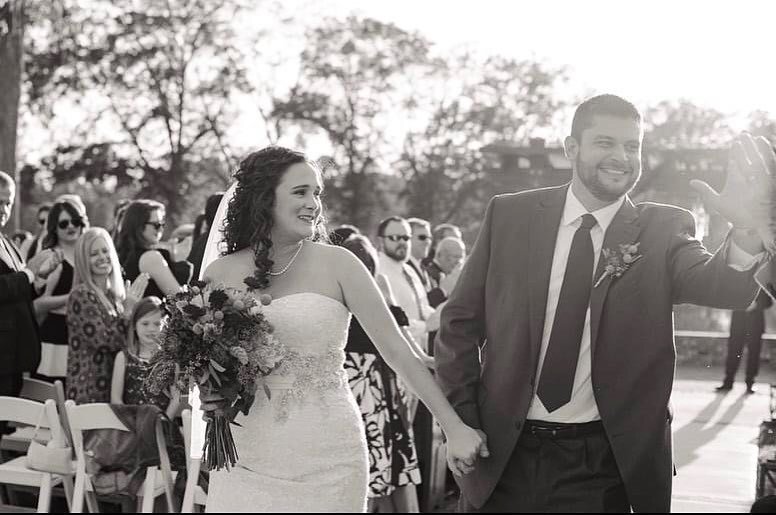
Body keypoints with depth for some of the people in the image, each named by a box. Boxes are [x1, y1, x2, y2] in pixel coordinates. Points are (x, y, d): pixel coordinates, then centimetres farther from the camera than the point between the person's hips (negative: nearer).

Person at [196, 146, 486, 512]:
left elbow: (396, 350, -5)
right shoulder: (220, 274, 2)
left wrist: (454, 427, -9)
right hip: (247, 463, 2)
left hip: (328, 459, -1)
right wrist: (209, 395, -8)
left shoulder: (336, 265, -4)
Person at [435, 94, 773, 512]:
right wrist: (462, 422, -3)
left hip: (602, 466, 0)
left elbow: (723, 287, -19)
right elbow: (460, 322, 4)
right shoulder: (509, 214, 0)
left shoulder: (662, 230, -1)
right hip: (504, 453, 1)